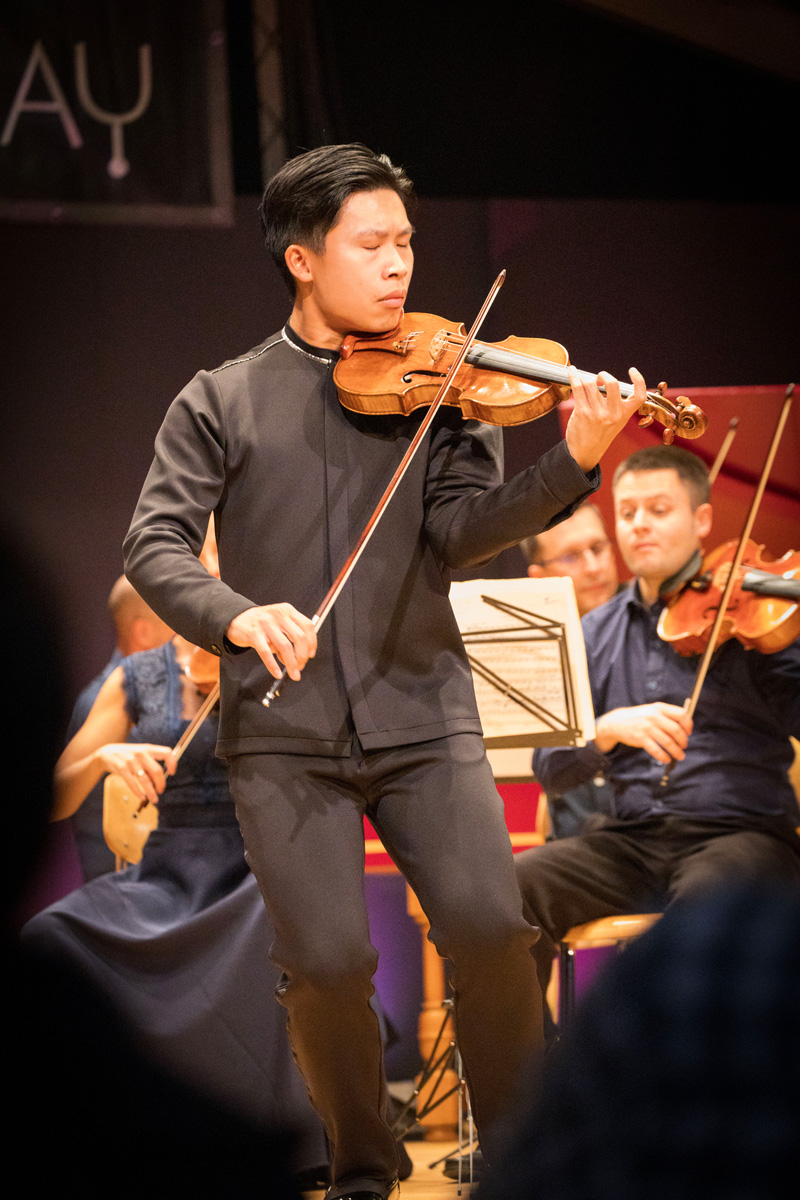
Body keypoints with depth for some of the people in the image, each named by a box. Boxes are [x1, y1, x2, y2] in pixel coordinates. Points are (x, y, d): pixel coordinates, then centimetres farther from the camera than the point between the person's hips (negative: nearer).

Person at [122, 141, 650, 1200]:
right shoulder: (221, 402, 7)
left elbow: (462, 531, -4)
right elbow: (155, 545, -2)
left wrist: (575, 464, -22)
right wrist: (235, 616, -22)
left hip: (421, 716, 1)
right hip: (283, 731, -1)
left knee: (489, 927, -17)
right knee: (327, 963, -11)